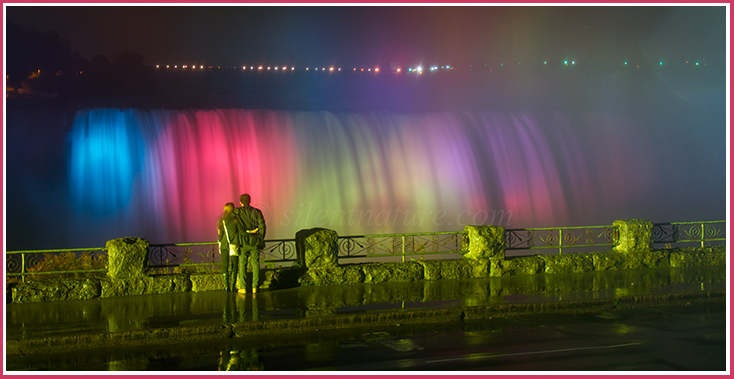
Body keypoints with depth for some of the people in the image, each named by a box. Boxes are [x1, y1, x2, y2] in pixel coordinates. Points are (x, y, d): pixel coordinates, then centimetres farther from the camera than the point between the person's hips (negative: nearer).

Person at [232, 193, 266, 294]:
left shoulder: (237, 212, -2)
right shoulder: (257, 211, 2)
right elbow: (262, 226, -1)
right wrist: (261, 240, 7)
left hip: (243, 242, -1)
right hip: (255, 242, 2)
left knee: (242, 264, 4)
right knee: (255, 264, 6)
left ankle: (243, 288, 1)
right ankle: (254, 287, 3)